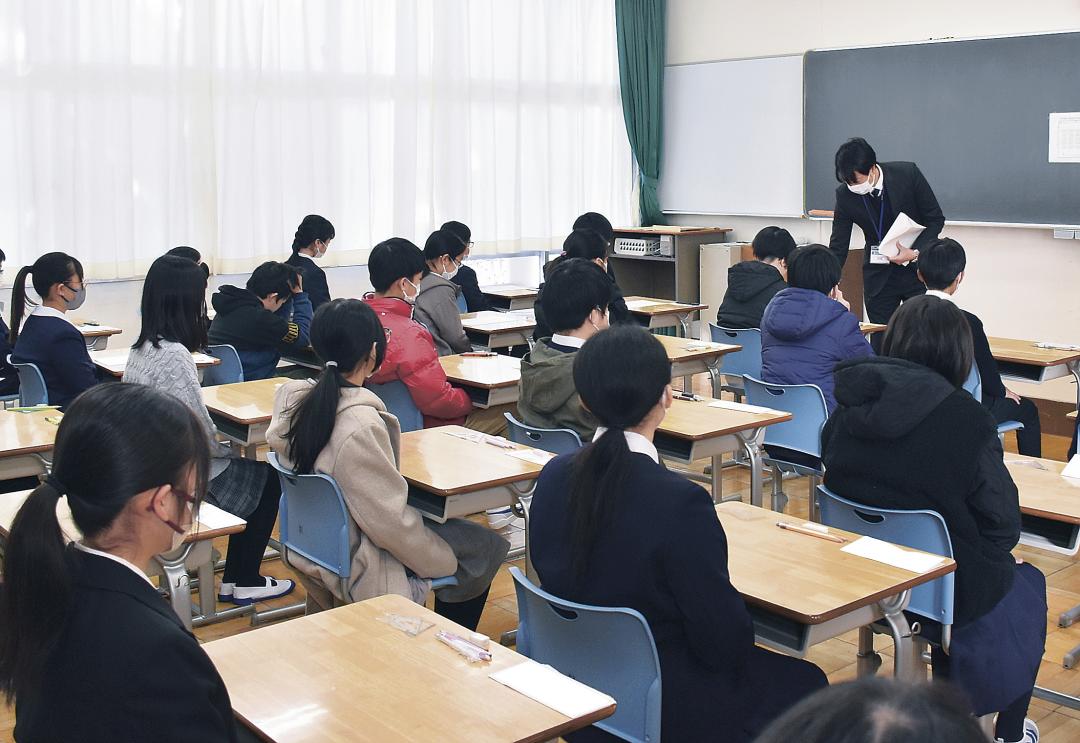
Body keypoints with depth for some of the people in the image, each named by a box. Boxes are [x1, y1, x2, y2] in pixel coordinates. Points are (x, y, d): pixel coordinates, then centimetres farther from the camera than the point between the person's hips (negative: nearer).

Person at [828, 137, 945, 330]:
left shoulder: (908, 173, -15)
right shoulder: (845, 194, -11)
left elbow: (936, 219, -7)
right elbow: (838, 247, -7)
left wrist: (915, 252, -21)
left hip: (918, 268, -1)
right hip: (879, 275, 1)